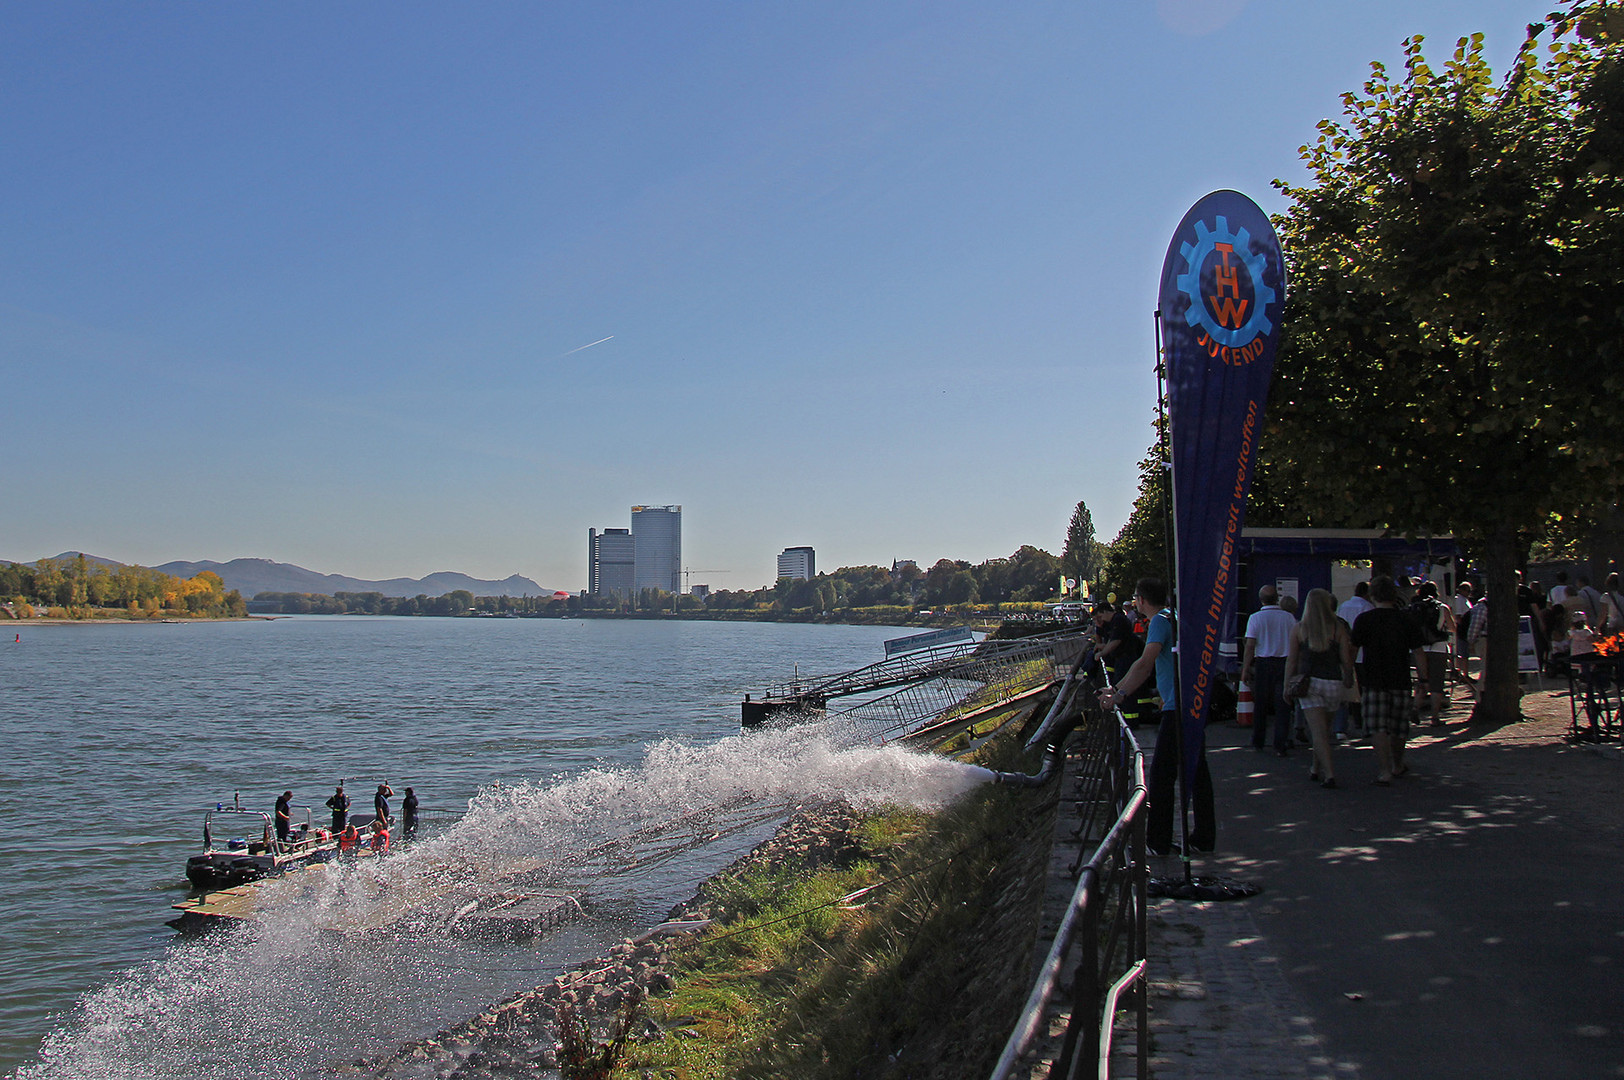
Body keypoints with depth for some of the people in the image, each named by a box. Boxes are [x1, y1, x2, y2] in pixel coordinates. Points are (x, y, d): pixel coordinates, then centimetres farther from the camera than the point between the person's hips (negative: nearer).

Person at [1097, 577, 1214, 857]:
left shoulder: (1161, 621, -11)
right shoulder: (1174, 619, 19)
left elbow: (1145, 664, -25)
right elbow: (1148, 667, 23)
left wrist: (1120, 695, -24)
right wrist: (1117, 689, 23)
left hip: (1178, 708, -10)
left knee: (1162, 774, -3)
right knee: (1196, 771, 13)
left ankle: (1158, 842, 2)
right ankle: (1204, 837, 19)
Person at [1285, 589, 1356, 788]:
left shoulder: (1298, 629, -1)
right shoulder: (1338, 628, -1)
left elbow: (1291, 660, 0)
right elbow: (1346, 660, 0)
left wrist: (1287, 685, 7)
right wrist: (1348, 678, 16)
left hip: (1308, 682, -1)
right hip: (1332, 682, 1)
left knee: (1318, 729, -4)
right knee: (1324, 729, 17)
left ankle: (1329, 774, -15)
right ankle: (1316, 770, 30)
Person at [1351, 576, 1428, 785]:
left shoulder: (1364, 619, -4)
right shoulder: (1406, 620, 1)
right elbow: (1418, 653, 1)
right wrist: (1423, 677, 8)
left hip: (1374, 682, -3)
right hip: (1401, 682, 3)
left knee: (1378, 728, -4)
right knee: (1398, 728, 17)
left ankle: (1384, 771, -14)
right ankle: (1397, 765, 34)